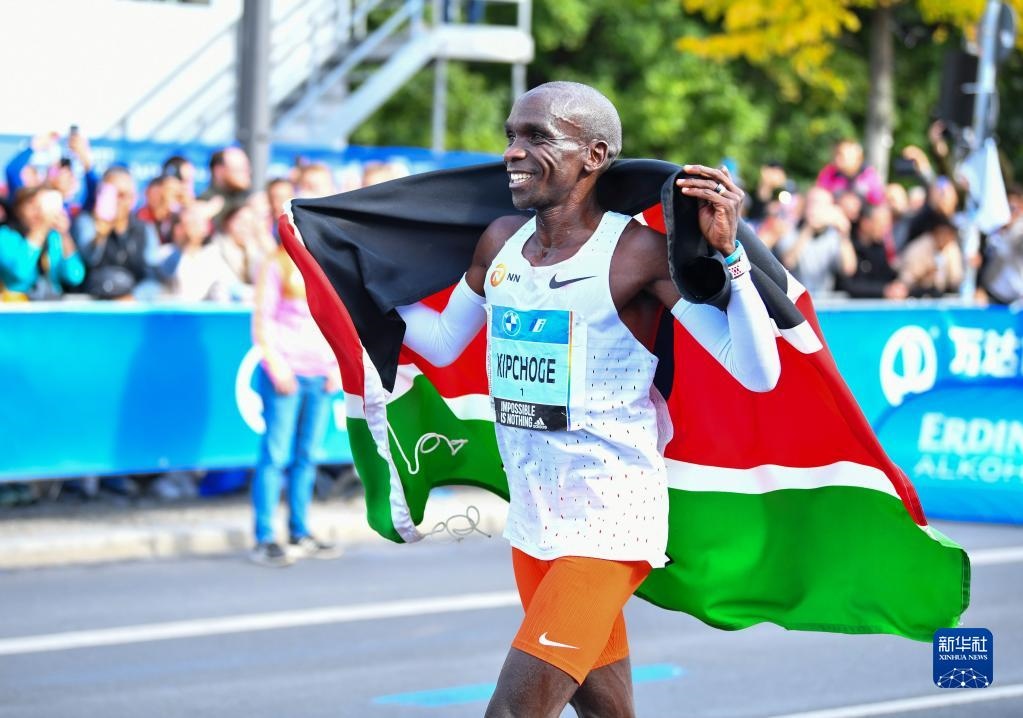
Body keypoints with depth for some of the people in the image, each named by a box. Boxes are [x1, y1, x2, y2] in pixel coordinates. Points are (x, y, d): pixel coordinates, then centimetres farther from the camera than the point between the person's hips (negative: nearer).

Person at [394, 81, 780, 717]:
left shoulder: (637, 253, -15)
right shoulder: (502, 242, 4)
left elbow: (758, 372, -20)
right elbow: (442, 342, 20)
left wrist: (728, 252, -30)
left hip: (609, 522, -7)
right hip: (532, 518, 7)